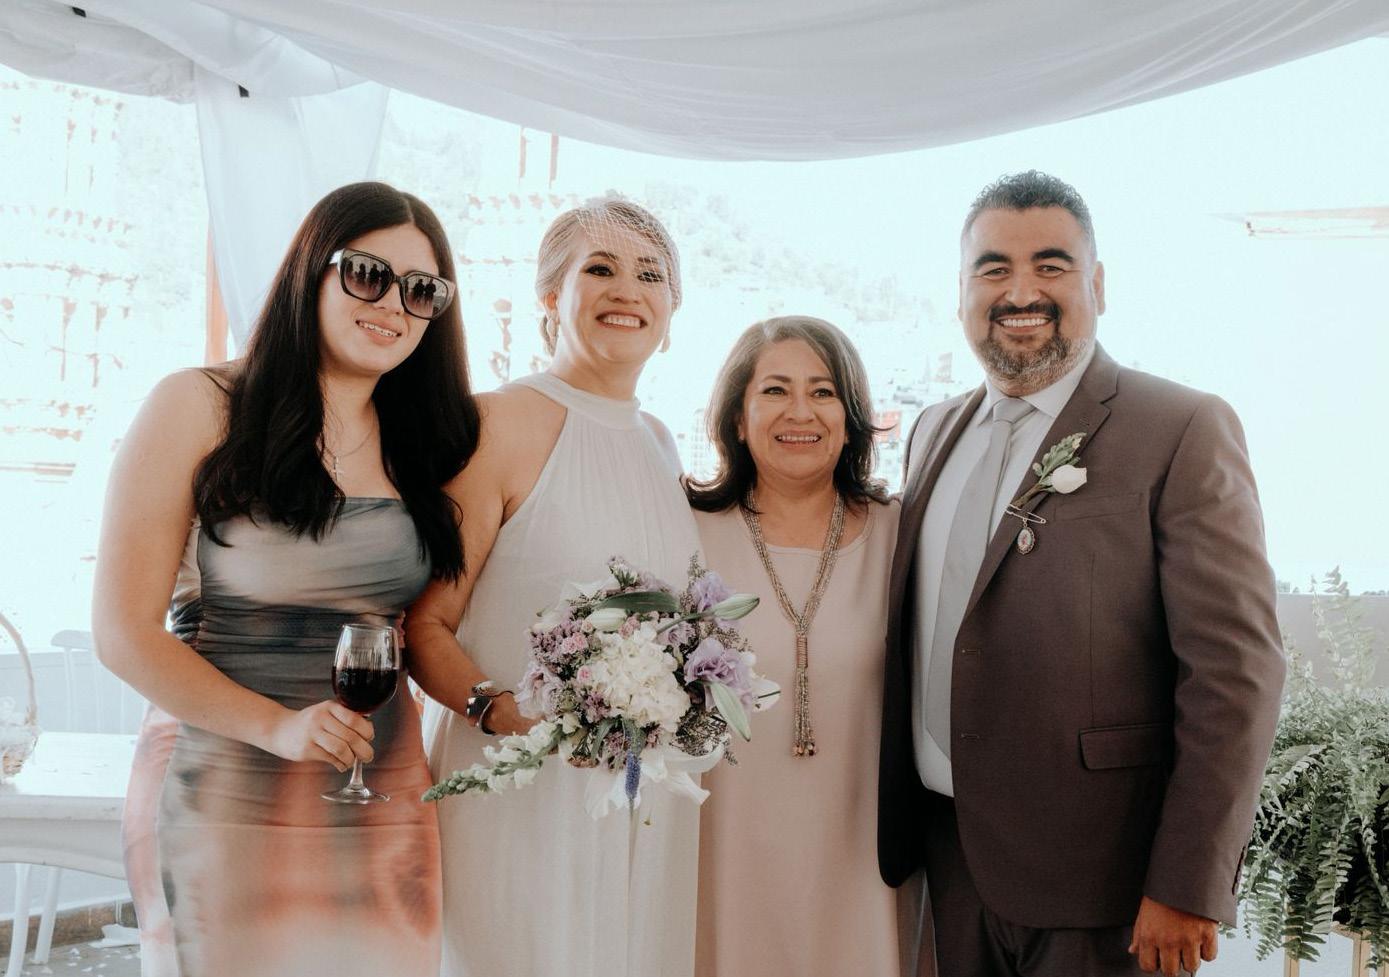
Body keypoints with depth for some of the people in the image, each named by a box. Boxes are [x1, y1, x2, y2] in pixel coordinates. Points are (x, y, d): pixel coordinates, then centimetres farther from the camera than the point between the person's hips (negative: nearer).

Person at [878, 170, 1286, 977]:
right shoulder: (935, 433, 10)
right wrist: (897, 821, 15)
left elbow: (1235, 669, -15)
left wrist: (1188, 888, -17)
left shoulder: (1184, 431, -10)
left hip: (1102, 877, -5)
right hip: (950, 857, 6)